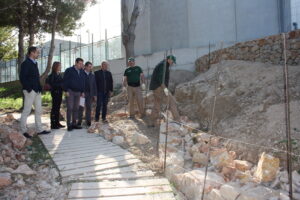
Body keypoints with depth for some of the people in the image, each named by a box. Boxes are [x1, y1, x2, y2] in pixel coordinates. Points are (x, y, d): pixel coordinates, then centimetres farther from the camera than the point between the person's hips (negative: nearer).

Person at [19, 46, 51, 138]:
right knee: (26, 111, -2)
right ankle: (23, 131, 7)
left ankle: (39, 129, 18)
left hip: (37, 91, 9)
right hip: (30, 91, -9)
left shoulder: (34, 63, 16)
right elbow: (22, 77, -16)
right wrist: (28, 88, -18)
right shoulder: (26, 63, -9)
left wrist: (39, 87, 10)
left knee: (38, 110, 11)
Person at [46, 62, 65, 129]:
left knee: (58, 108, 11)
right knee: (54, 108, -5)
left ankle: (57, 123, 19)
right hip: (55, 92, -8)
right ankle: (53, 124, -1)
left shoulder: (59, 75, 15)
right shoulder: (52, 75, -9)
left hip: (59, 92, 8)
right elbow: (50, 82, -16)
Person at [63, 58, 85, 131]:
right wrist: (66, 91, -13)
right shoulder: (69, 70, -4)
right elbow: (64, 81, -7)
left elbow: (83, 82, 20)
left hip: (78, 92, 6)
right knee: (70, 108, -7)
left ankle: (74, 123, 12)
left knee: (76, 108, 6)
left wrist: (82, 91, 13)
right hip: (70, 91, -6)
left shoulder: (81, 72, 13)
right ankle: (69, 125, -4)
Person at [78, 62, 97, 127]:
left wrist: (95, 94, 6)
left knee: (89, 108, 4)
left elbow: (94, 85, 12)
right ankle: (79, 121, 6)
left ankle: (88, 121, 9)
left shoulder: (92, 75, 12)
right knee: (81, 108, -1)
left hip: (90, 94, 3)